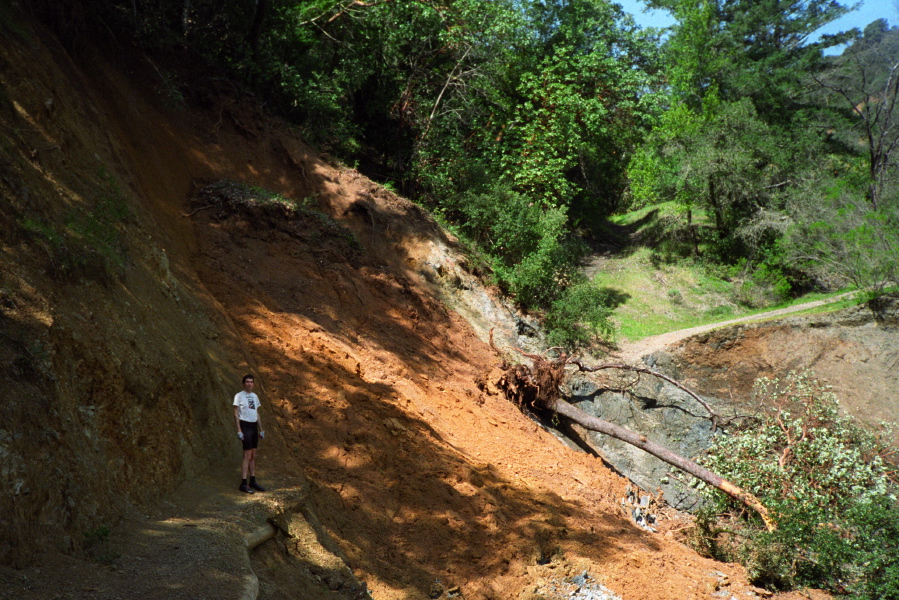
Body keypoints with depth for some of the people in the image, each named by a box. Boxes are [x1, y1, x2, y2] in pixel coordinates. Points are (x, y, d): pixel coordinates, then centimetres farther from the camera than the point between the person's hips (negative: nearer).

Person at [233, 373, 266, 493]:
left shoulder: (255, 396, 14)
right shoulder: (239, 396, -5)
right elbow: (236, 414, -8)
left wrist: (261, 429, 17)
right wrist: (239, 430, -14)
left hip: (254, 426, 7)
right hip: (245, 426, -7)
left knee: (253, 456, 9)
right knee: (247, 455, -10)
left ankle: (253, 481, 16)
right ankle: (243, 484, -8)